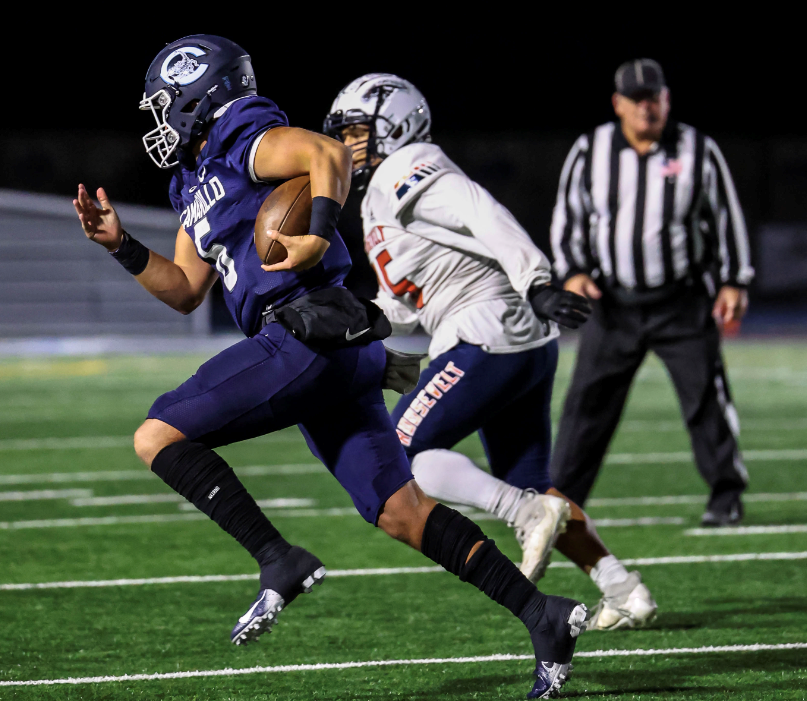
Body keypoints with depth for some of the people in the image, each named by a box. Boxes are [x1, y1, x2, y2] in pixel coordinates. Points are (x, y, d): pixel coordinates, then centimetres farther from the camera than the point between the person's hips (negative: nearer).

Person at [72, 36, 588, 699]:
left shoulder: (246, 142, -1)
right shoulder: (198, 184, 27)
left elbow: (328, 151, -19)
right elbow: (185, 290, 29)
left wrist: (318, 235, -28)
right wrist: (120, 244, 19)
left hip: (308, 330, -10)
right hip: (337, 355, 10)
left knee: (159, 436, -10)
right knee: (401, 513, 4)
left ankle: (280, 562, -19)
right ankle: (543, 615, -1)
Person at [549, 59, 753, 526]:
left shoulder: (698, 151, -2)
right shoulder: (591, 152, 1)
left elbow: (727, 219, 3)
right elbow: (569, 216, 9)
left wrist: (734, 282, -1)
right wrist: (573, 272, -4)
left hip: (684, 303, -1)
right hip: (615, 303, 1)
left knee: (706, 395, -4)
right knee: (589, 400, 0)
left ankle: (727, 494, 9)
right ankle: (561, 498, 7)